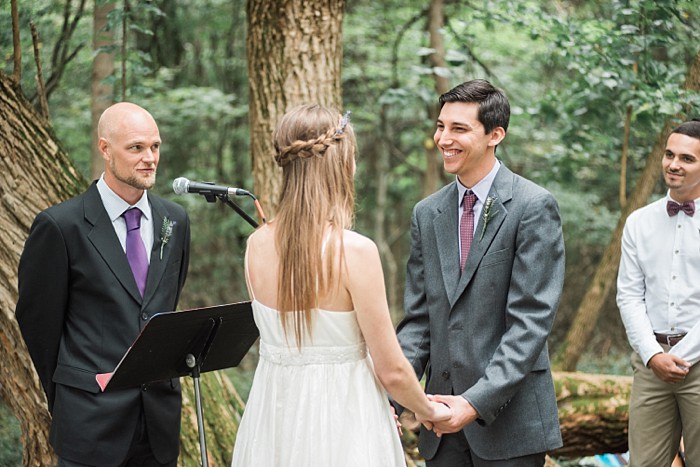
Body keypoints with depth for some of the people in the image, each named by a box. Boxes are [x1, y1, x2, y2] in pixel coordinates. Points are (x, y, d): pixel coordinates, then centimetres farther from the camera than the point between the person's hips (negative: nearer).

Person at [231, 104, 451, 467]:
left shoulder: (256, 245, -3)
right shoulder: (355, 250, -20)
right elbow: (392, 371, -12)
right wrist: (429, 410, 4)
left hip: (273, 420, 5)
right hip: (341, 419, -5)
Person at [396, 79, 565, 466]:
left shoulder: (534, 207, -8)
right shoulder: (427, 213, 10)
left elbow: (531, 321, -14)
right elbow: (418, 319, 9)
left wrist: (477, 401, -21)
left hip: (509, 418, -5)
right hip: (444, 417, 5)